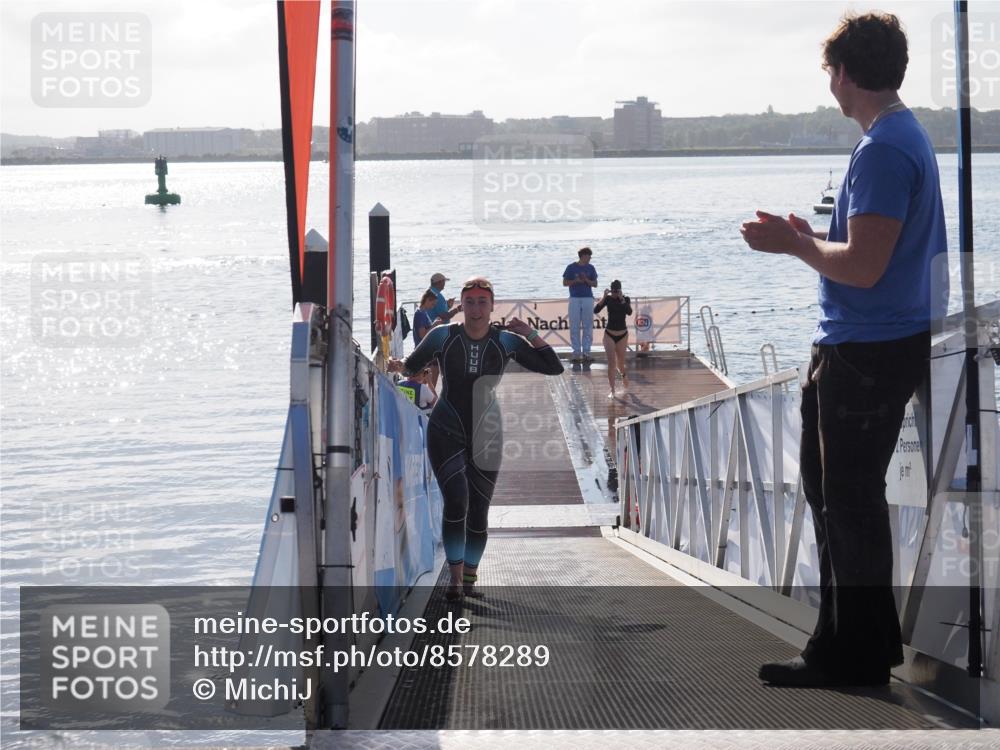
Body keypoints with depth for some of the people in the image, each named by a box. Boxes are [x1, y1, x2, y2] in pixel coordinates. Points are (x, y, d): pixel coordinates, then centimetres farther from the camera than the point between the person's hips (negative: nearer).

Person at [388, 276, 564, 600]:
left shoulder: (506, 341, -1)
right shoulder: (443, 336, -4)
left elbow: (553, 367, 1)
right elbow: (413, 364, 8)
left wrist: (530, 334, -10)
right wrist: (399, 366, -14)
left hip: (486, 437, 2)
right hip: (446, 435, -2)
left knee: (478, 512, 5)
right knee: (456, 502, -18)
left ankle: (469, 578, 21)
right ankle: (455, 577, -12)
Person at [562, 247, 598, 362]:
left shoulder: (590, 268, 9)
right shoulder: (571, 267, 2)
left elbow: (595, 284, 9)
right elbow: (565, 283, 4)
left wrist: (586, 280, -10)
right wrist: (576, 281, -12)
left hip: (588, 298, 2)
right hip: (575, 299, -2)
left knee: (588, 326, 0)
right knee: (575, 327, -2)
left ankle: (586, 352, 4)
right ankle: (576, 352, 2)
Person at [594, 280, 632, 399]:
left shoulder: (625, 299, -4)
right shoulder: (608, 299, -5)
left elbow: (629, 312, -22)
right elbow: (596, 310, -17)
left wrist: (622, 299, -26)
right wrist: (604, 297, -24)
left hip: (622, 335, 1)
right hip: (609, 334, -1)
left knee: (620, 362, 11)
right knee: (611, 363, -7)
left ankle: (623, 374, 47)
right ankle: (612, 390, -4)